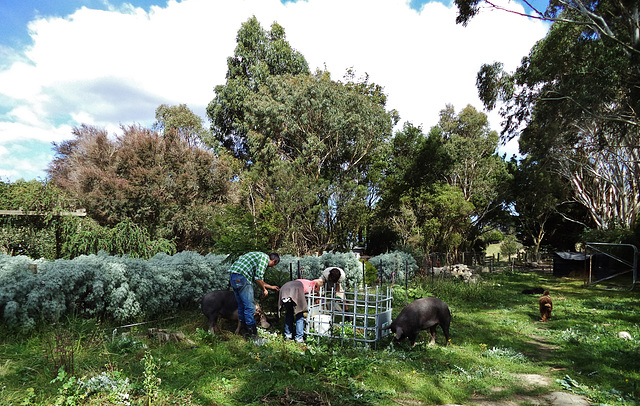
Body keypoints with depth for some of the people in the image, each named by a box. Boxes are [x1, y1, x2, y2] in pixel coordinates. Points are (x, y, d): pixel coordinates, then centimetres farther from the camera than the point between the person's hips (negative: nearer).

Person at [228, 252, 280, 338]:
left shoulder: (259, 256, 26)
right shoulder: (264, 258, -4)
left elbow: (258, 279, 34)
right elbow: (258, 279, -12)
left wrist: (271, 286, 43)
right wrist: (264, 290, 5)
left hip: (232, 276, 10)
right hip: (241, 277, -10)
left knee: (241, 304, 20)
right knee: (250, 305, -3)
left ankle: (243, 325, 30)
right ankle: (251, 330, 3)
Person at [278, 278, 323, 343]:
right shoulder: (311, 283, 27)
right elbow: (320, 280, 9)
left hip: (284, 289, 6)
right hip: (295, 290, -6)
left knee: (288, 314, 22)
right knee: (299, 315, 8)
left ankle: (288, 335, 23)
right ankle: (299, 338, 7)